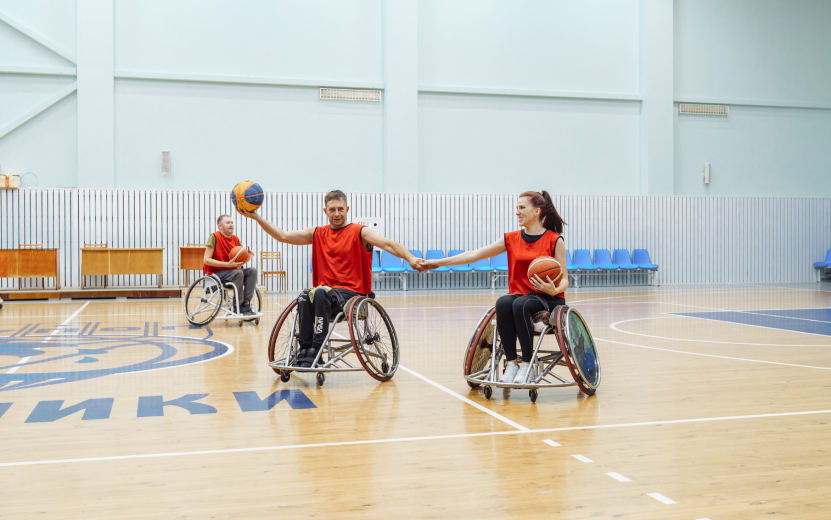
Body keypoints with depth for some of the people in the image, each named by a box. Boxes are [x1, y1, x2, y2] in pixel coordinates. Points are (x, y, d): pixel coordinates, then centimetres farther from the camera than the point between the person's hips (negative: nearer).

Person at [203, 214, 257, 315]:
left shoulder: (235, 239, 10)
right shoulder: (214, 237, -10)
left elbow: (241, 261, 13)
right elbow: (206, 260, -17)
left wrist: (248, 256, -11)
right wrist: (227, 264, -25)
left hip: (231, 271, 7)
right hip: (215, 273, -7)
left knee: (252, 271, -15)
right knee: (238, 272, -31)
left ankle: (246, 303, -18)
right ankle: (237, 306, -20)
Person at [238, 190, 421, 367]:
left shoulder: (360, 232, 2)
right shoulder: (317, 234, 14)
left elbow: (388, 244, -13)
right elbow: (283, 236, 10)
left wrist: (410, 258, -30)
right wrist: (256, 217, 1)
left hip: (352, 293, -3)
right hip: (325, 291, 4)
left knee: (320, 292, -34)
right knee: (305, 297, -30)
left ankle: (316, 350, -32)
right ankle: (304, 350, -24)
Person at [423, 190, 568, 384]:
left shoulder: (555, 240, -2)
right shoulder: (511, 239, 9)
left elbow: (564, 280, -1)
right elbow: (474, 255, 8)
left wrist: (554, 290, -25)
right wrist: (438, 263, 5)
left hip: (548, 299, -3)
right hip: (518, 295, 3)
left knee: (520, 304, -36)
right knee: (503, 302, -32)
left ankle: (527, 365, -25)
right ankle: (511, 363, -25)